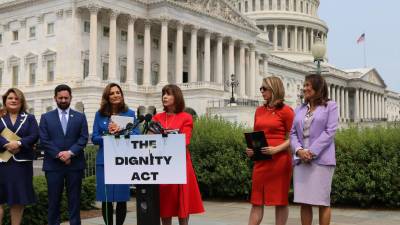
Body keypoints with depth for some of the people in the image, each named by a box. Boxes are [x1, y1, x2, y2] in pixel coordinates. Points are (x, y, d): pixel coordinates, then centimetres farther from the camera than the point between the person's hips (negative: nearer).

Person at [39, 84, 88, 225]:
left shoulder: (80, 117, 9)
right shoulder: (46, 117, 8)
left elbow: (83, 138, 0)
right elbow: (44, 140, -1)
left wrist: (70, 152, -14)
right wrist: (59, 155, -12)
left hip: (75, 164, 0)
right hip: (53, 165, 0)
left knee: (74, 200, 5)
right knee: (54, 200, 4)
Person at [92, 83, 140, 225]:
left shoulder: (129, 113, 5)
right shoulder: (100, 114, 7)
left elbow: (136, 136, -2)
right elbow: (94, 138, 4)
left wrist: (120, 131, -18)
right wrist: (108, 135, -14)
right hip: (105, 161, 1)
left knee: (122, 199, 2)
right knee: (106, 199, 3)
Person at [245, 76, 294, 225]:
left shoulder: (286, 110, -4)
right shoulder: (259, 111, 13)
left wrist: (276, 149, -19)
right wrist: (251, 149, 0)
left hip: (279, 159, -5)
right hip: (260, 159, 5)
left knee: (280, 199, 4)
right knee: (256, 200, 4)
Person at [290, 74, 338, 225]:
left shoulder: (330, 106, 4)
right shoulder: (299, 109, 17)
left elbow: (330, 132, -6)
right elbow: (293, 133, 11)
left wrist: (312, 152, -14)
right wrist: (299, 150, -9)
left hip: (321, 160, -4)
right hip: (301, 160, 4)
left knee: (322, 201, 0)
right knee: (304, 202, 3)